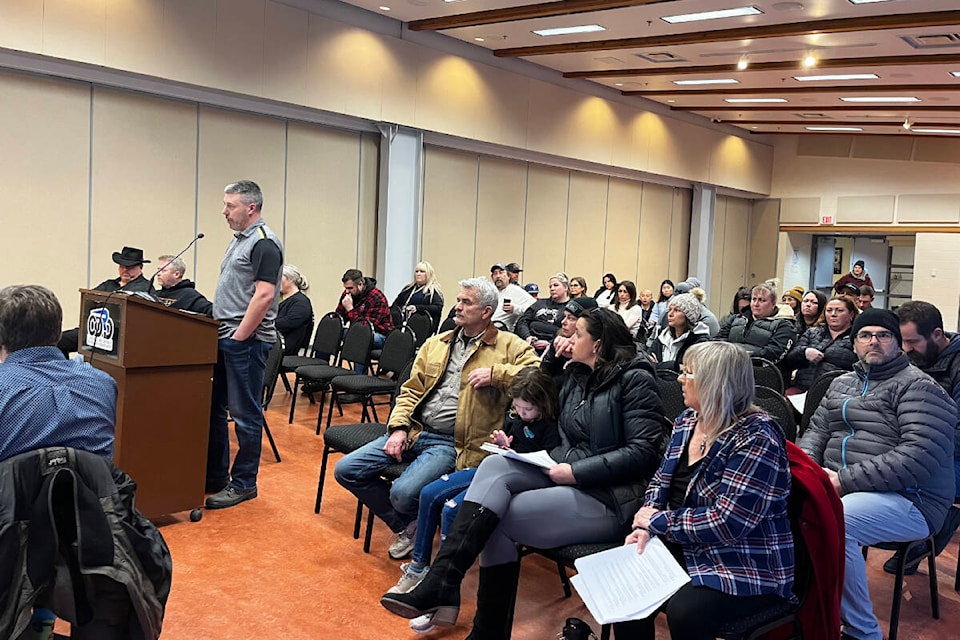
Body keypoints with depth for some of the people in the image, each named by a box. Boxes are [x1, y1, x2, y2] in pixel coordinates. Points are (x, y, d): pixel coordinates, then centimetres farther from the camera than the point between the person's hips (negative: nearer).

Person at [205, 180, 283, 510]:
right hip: (224, 338, 10)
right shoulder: (239, 239, 17)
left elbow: (264, 295, -20)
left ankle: (243, 484, 11)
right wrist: (219, 332, 15)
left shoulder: (264, 243, -13)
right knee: (214, 408, 15)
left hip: (246, 342, -10)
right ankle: (215, 476, 27)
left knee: (245, 414, 0)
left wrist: (239, 336, -18)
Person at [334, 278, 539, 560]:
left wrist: (494, 373, -20)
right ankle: (405, 526, 14)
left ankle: (417, 525, 12)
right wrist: (398, 428, 0)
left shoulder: (508, 346, -1)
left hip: (452, 442, -6)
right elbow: (411, 390, 14)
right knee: (346, 470, -3)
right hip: (415, 431, 6)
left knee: (403, 493, -28)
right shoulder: (436, 343, 15)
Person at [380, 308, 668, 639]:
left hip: (610, 498, -7)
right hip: (569, 475, 7)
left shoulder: (636, 380, -8)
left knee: (493, 517, -19)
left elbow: (644, 452, -17)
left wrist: (576, 472, -20)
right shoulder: (578, 375, 15)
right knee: (495, 466, -19)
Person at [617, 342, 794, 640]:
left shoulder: (756, 438, -21)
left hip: (748, 568, -7)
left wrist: (658, 521, -17)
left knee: (684, 610, -29)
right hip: (685, 548, 7)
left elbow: (726, 523, -27)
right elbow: (661, 481, 11)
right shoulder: (687, 421, 5)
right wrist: (648, 520, -11)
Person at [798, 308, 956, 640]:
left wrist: (846, 481, -22)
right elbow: (817, 429, 17)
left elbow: (920, 455, -18)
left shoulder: (918, 387, -5)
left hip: (908, 499, -6)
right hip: (838, 486, 7)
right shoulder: (842, 383, 18)